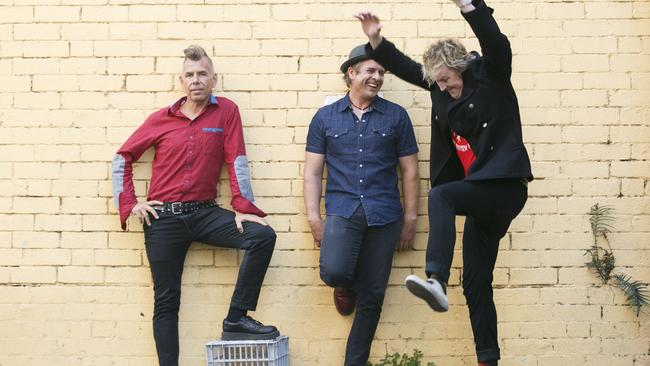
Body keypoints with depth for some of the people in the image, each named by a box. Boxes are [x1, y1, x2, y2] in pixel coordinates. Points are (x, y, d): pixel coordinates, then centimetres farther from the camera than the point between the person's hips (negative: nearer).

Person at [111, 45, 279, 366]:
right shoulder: (161, 119, 2)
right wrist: (128, 204, 0)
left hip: (204, 213, 1)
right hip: (163, 218, 0)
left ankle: (236, 320, -12)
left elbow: (237, 162, -4)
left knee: (263, 236, -20)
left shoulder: (226, 111, 1)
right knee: (166, 301, 2)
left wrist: (243, 207, -12)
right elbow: (123, 157, 9)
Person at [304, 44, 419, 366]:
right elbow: (312, 171, 7)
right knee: (333, 271, -25)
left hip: (384, 215, 1)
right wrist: (314, 218, -1)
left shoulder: (396, 116, 7)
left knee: (372, 297, 2)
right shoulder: (325, 117, 8)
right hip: (342, 210, -1)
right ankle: (346, 287, 13)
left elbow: (409, 170, 8)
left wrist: (410, 219, 3)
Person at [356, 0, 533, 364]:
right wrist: (377, 41, 7)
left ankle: (437, 280, -43)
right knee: (476, 284, 8)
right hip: (482, 196, 8)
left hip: (505, 188, -8)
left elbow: (498, 45, -25)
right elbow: (407, 68, 19)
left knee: (440, 196, -31)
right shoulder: (444, 89, 11)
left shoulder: (490, 77, -6)